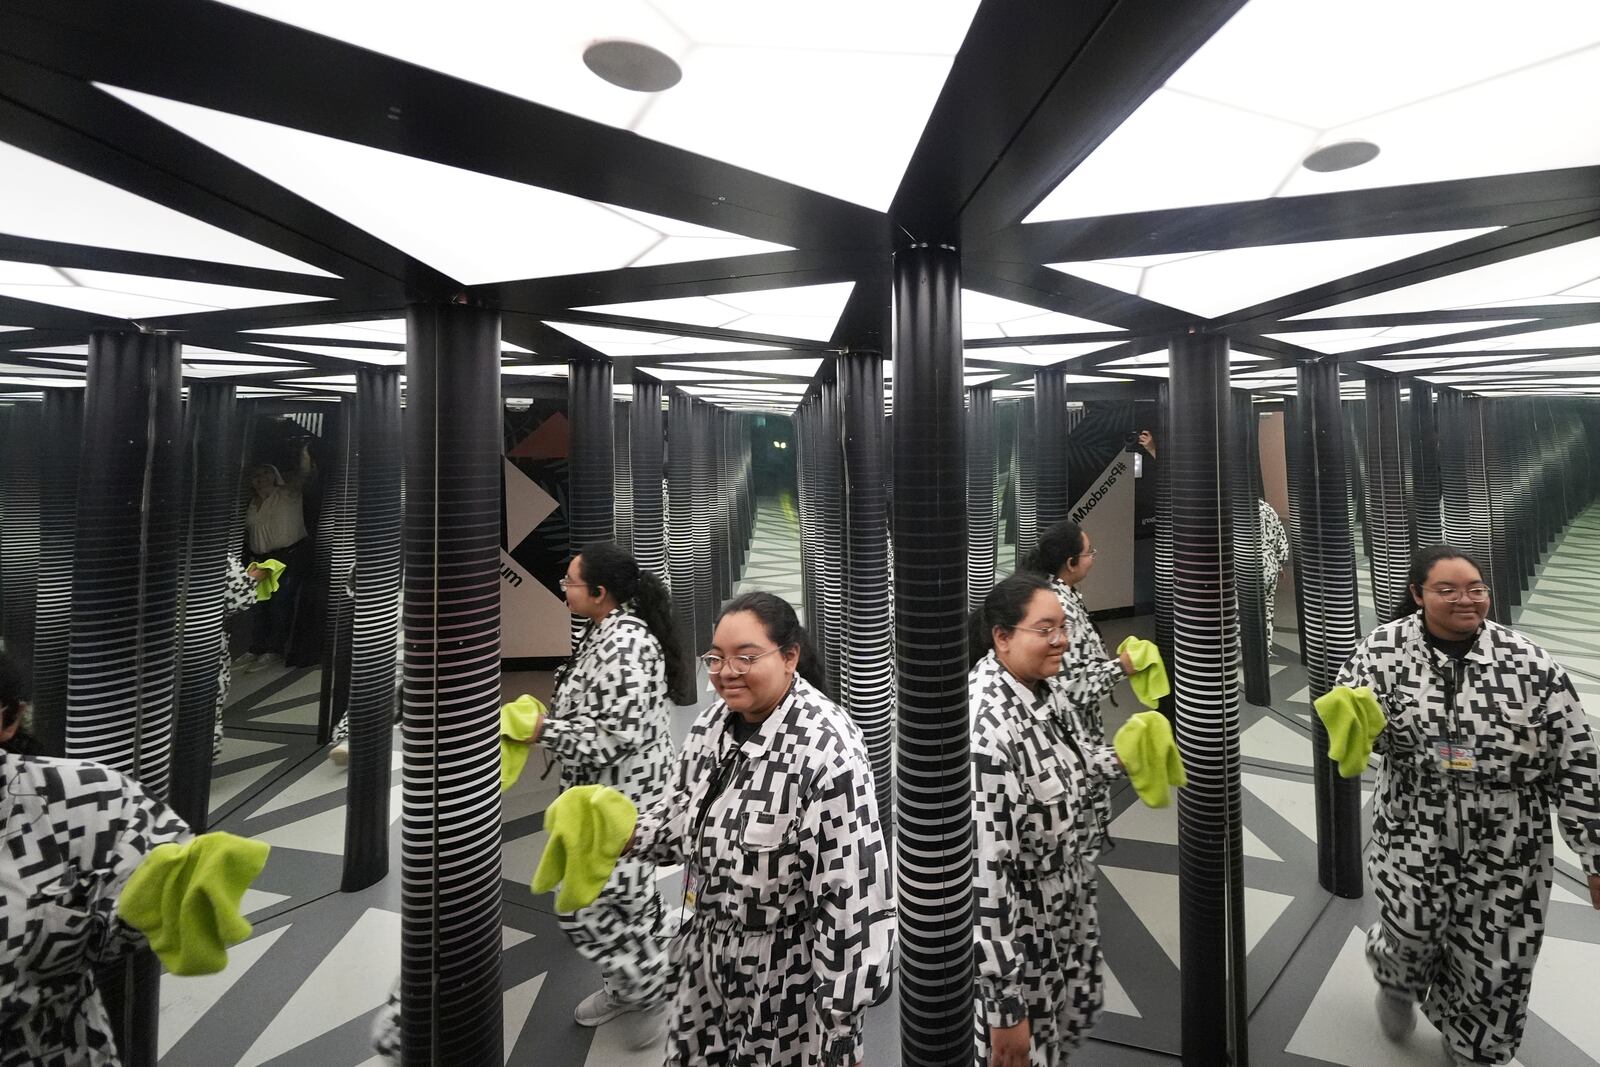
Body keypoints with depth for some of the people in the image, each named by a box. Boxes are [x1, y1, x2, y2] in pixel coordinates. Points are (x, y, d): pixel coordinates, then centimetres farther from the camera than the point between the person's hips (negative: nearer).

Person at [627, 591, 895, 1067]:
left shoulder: (826, 749, -28)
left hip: (789, 971, -6)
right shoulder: (713, 721, -5)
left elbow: (852, 890, -25)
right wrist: (631, 834, -9)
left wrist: (841, 1014, -19)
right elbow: (681, 818, 9)